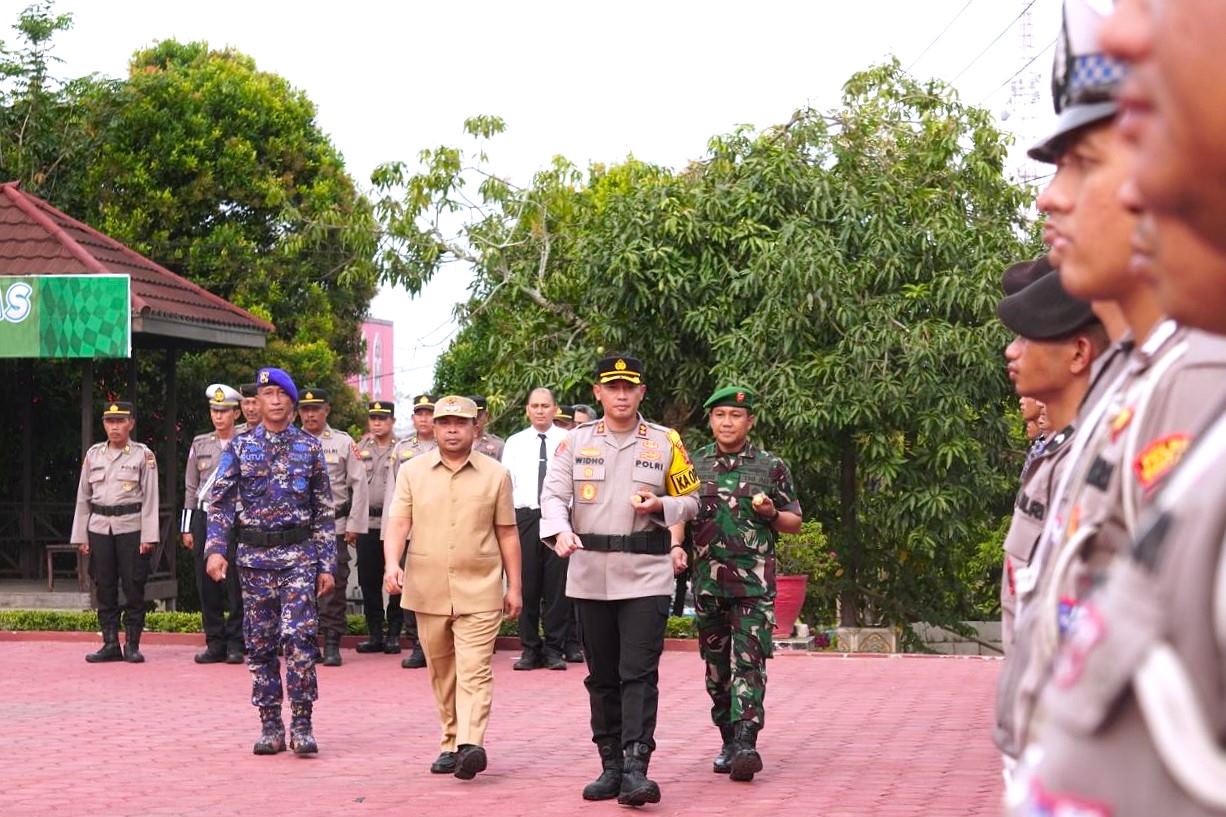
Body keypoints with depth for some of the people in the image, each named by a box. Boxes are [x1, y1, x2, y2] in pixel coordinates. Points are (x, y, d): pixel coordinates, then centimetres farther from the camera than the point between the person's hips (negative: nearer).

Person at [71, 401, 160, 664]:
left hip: (131, 527, -3)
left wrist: (148, 536, -10)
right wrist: (80, 536, 7)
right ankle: (111, 644, 10)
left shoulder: (143, 455, 0)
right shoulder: (93, 454, 10)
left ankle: (132, 645, 5)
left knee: (133, 587, -2)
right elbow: (83, 497, 12)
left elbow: (150, 497, -3)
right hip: (99, 528, 3)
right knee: (104, 588, 4)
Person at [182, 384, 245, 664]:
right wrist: (186, 528, 10)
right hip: (204, 518, 3)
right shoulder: (200, 444, 11)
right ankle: (215, 643, 11)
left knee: (236, 584, -5)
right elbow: (190, 487, 14)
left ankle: (235, 644, 2)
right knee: (207, 583, 3)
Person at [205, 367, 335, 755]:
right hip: (254, 556, 2)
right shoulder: (239, 447, 7)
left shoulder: (310, 448, 6)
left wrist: (326, 564, 2)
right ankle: (270, 727, 11)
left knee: (299, 636, -13)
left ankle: (302, 727, -7)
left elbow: (324, 510, 7)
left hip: (299, 555, -1)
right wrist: (216, 548, -12)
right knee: (260, 645, 4)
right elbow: (220, 502, 3)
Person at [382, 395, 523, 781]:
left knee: (474, 670, -13)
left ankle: (471, 745, -23)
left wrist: (514, 587, 7)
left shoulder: (495, 474, 5)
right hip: (428, 590, 2)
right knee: (441, 673, 10)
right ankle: (451, 743, 20)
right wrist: (392, 563, -18)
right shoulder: (412, 471, 7)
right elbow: (398, 522, 0)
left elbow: (507, 534, 8)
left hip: (479, 591, -2)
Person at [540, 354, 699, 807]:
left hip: (647, 574, -2)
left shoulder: (666, 442, 5)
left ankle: (636, 768, -16)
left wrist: (660, 506, -11)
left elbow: (690, 500, 11)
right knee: (601, 675, 9)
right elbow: (553, 494, -3)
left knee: (639, 672, -11)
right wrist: (561, 531, -24)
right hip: (590, 574, 2)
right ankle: (610, 766, 17)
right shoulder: (575, 442, 6)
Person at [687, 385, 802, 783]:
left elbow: (795, 522, 11)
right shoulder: (693, 465, 10)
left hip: (753, 582, -3)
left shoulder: (771, 467, 5)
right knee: (716, 665, 8)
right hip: (707, 581, 3)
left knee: (748, 661, -12)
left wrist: (771, 514, -10)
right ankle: (729, 741, 18)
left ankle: (745, 742, -18)